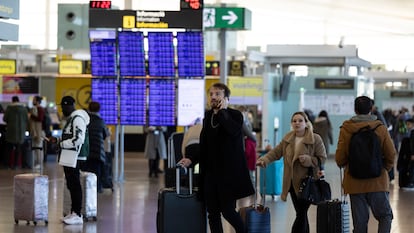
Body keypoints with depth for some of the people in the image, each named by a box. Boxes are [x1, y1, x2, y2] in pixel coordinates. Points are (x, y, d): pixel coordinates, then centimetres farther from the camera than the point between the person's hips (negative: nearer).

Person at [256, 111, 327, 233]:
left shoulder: (315, 139, -7)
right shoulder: (288, 138, 9)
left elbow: (322, 158, -5)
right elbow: (276, 152, 6)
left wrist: (308, 159, -21)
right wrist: (264, 159, -11)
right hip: (293, 182, 5)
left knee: (301, 214, -9)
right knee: (301, 214, 12)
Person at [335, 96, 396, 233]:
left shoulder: (346, 129, -5)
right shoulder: (380, 128, -5)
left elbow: (339, 158, -3)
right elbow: (391, 154, -4)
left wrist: (344, 166, 19)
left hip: (355, 182, 1)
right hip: (378, 181, -1)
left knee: (360, 221, 8)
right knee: (385, 215, 10)